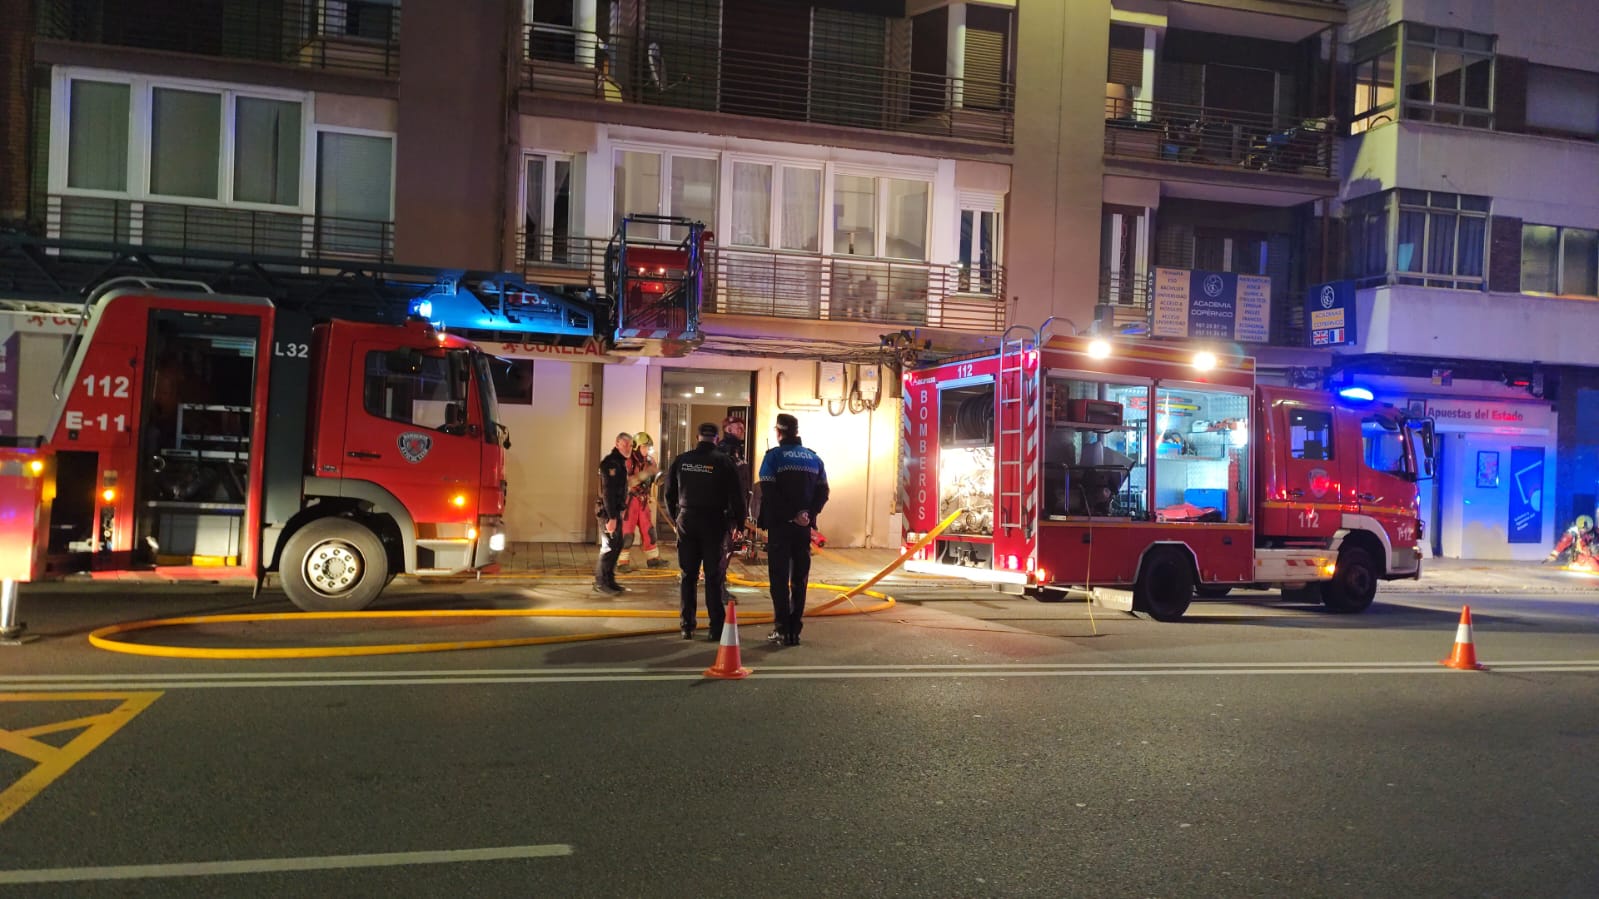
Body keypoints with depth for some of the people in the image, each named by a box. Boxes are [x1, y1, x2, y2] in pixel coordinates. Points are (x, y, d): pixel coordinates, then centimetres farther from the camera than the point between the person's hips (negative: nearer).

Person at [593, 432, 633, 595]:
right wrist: (611, 517, -25)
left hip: (616, 510, 10)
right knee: (609, 547, -6)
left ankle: (609, 580, 21)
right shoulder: (611, 462, -17)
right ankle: (600, 582, 2)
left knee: (617, 545, 14)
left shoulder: (620, 462, 15)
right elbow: (608, 492, -23)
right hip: (608, 511, -10)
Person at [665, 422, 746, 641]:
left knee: (687, 575, 10)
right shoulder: (723, 461, -7)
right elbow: (735, 494, -8)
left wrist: (675, 516, 22)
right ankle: (716, 628, -2)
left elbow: (669, 492, 11)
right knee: (713, 576, 0)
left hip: (686, 520, 3)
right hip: (713, 521, -3)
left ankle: (686, 626, 12)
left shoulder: (681, 460, 4)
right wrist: (738, 520, 3)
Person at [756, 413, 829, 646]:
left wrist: (790, 515, -13)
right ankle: (795, 629, 10)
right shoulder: (814, 458, 10)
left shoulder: (774, 456, -5)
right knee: (799, 578, 10)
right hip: (804, 527, 4)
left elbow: (769, 493, -15)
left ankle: (782, 629, -2)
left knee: (779, 578, 1)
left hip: (780, 525, -4)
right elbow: (823, 492, 5)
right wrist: (807, 514, -5)